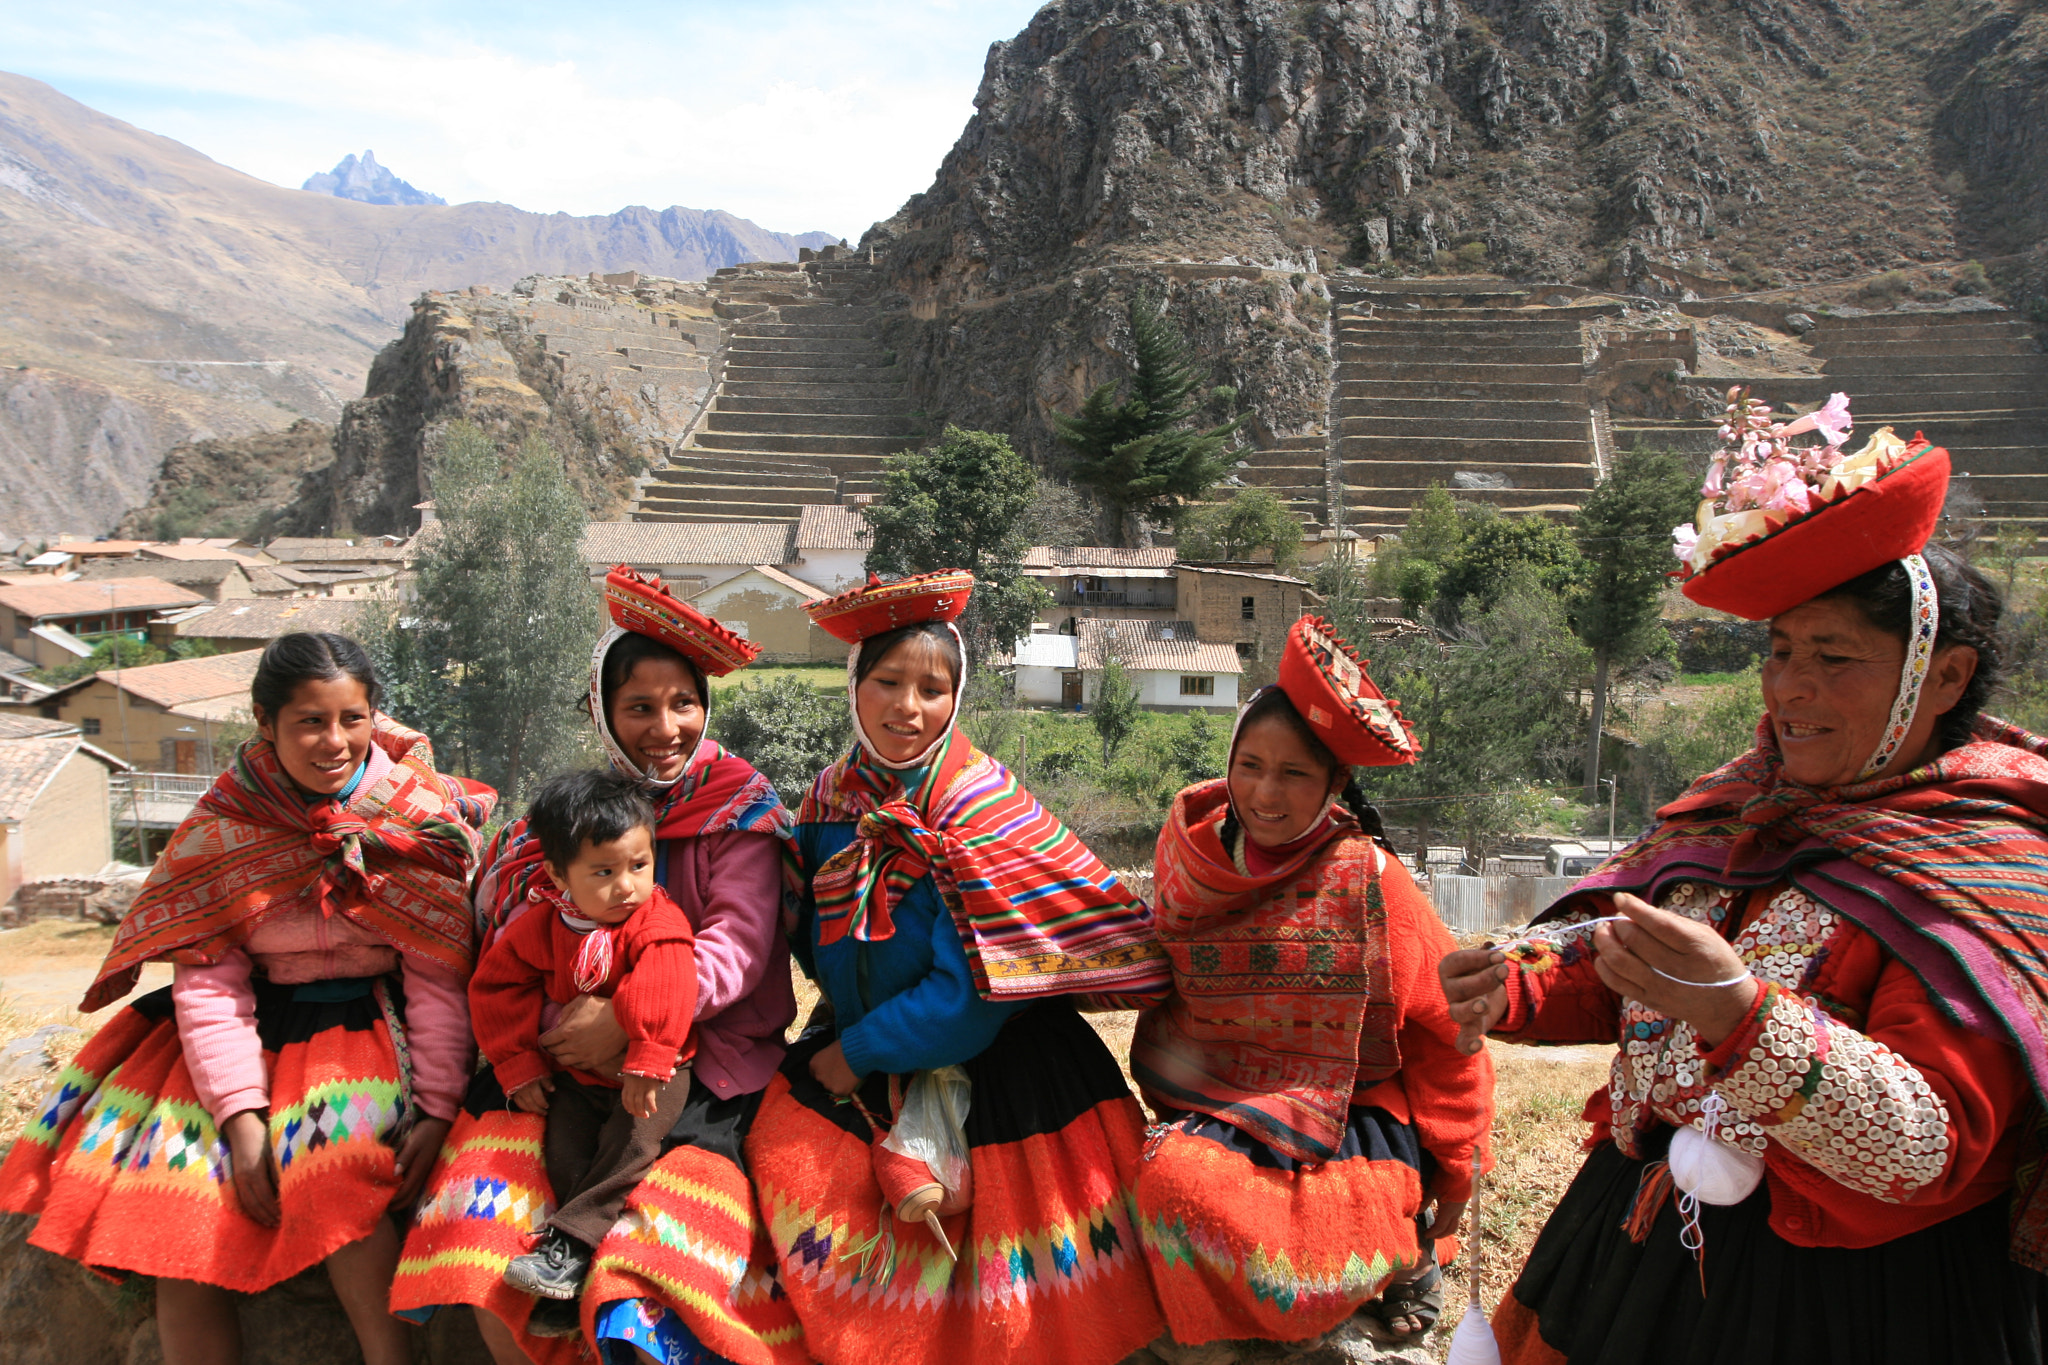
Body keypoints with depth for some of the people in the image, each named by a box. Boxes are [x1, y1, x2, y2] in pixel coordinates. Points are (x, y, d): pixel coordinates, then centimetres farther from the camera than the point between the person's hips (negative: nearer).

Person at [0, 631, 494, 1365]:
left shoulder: (421, 815, -8)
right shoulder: (223, 826, -4)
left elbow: (440, 977, -9)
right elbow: (208, 979, -8)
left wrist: (437, 1107, -16)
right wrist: (242, 1112, -18)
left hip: (369, 1023, -2)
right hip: (257, 1024, 3)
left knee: (339, 1169, -29)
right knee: (179, 1212, -14)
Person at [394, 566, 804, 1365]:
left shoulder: (741, 810, 1)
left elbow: (739, 945, -9)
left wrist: (630, 1015, -21)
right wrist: (567, 1023, -17)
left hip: (702, 1065, -3)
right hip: (571, 1060, 3)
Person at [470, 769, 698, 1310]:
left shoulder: (658, 924, -16)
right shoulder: (542, 929, -5)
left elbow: (662, 989, -28)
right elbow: (496, 986, 3)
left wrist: (646, 1062, -37)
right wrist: (518, 1064, 0)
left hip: (651, 1069, -3)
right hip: (574, 1072, 4)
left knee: (631, 1141, -24)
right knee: (564, 1149, -12)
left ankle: (568, 1243, -18)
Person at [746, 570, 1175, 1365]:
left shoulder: (984, 809, -16)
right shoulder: (832, 800, 1)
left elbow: (973, 994, -18)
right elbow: (815, 941, 14)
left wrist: (860, 1051, -11)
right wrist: (845, 1032, -2)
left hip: (995, 1066, -5)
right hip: (860, 1054, 5)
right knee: (787, 1150, -13)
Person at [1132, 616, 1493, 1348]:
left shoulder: (1370, 881, -10)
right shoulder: (1193, 853, -2)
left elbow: (1447, 1030, -1)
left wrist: (1451, 1170, 5)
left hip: (1354, 1122, -3)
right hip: (1221, 1115, 4)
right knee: (1176, 1172, -27)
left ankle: (1409, 1238, 7)